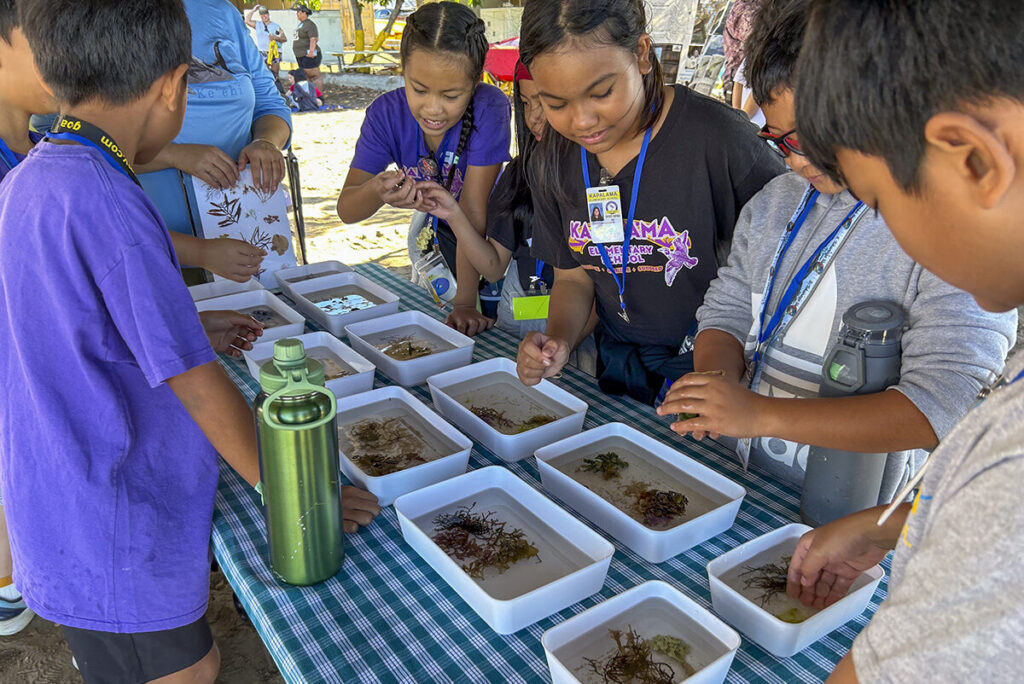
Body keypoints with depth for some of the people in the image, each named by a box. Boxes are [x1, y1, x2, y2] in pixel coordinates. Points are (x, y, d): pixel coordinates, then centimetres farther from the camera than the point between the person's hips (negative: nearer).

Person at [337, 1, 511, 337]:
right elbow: (346, 209, -25)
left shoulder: (489, 108, -34)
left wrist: (464, 303, -38)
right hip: (435, 230, 3)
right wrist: (376, 191, -50)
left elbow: (474, 212, -35)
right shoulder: (386, 113, -24)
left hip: (492, 232, -2)